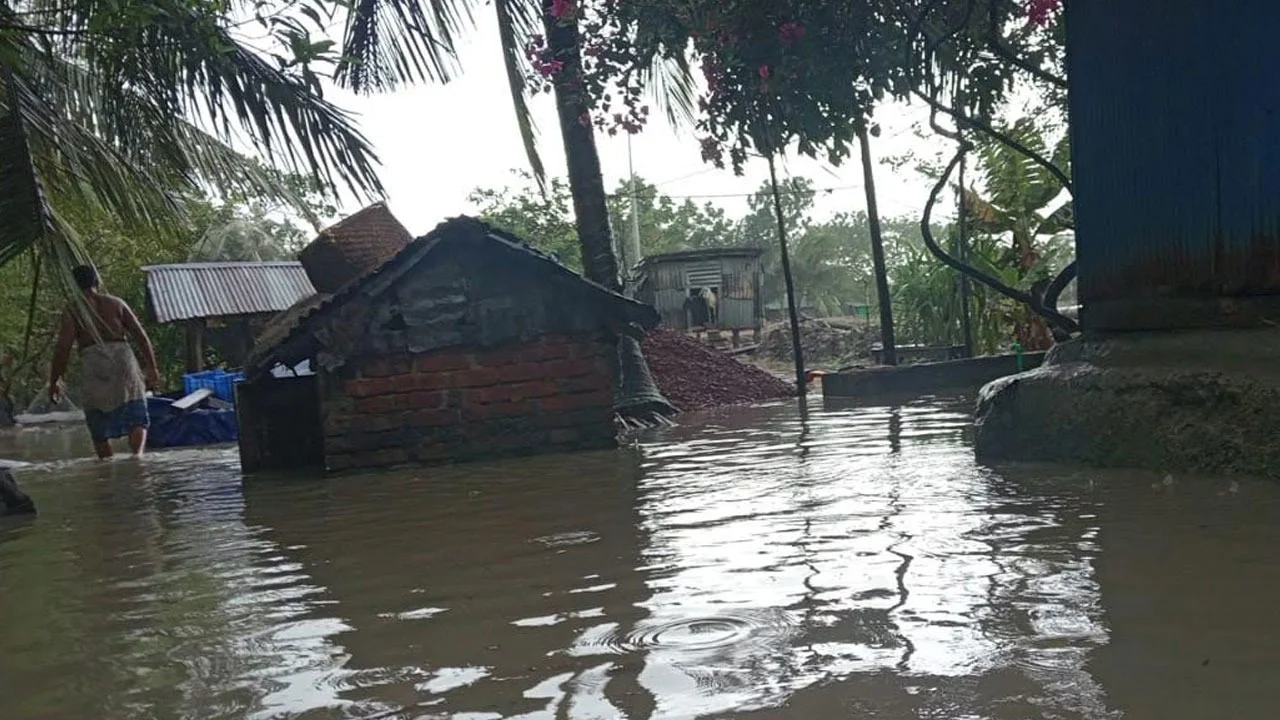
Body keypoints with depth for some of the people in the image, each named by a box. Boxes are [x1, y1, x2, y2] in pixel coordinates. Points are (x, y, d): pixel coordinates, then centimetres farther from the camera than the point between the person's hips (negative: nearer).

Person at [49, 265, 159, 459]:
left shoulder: (72, 310, 7)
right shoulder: (117, 303, 14)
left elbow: (63, 348, -2)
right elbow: (141, 336, 8)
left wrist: (54, 381, 5)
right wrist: (152, 369, 11)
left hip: (95, 365, -1)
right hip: (123, 359, 1)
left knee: (100, 427, 9)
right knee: (137, 419, 3)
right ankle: (138, 452, -22)